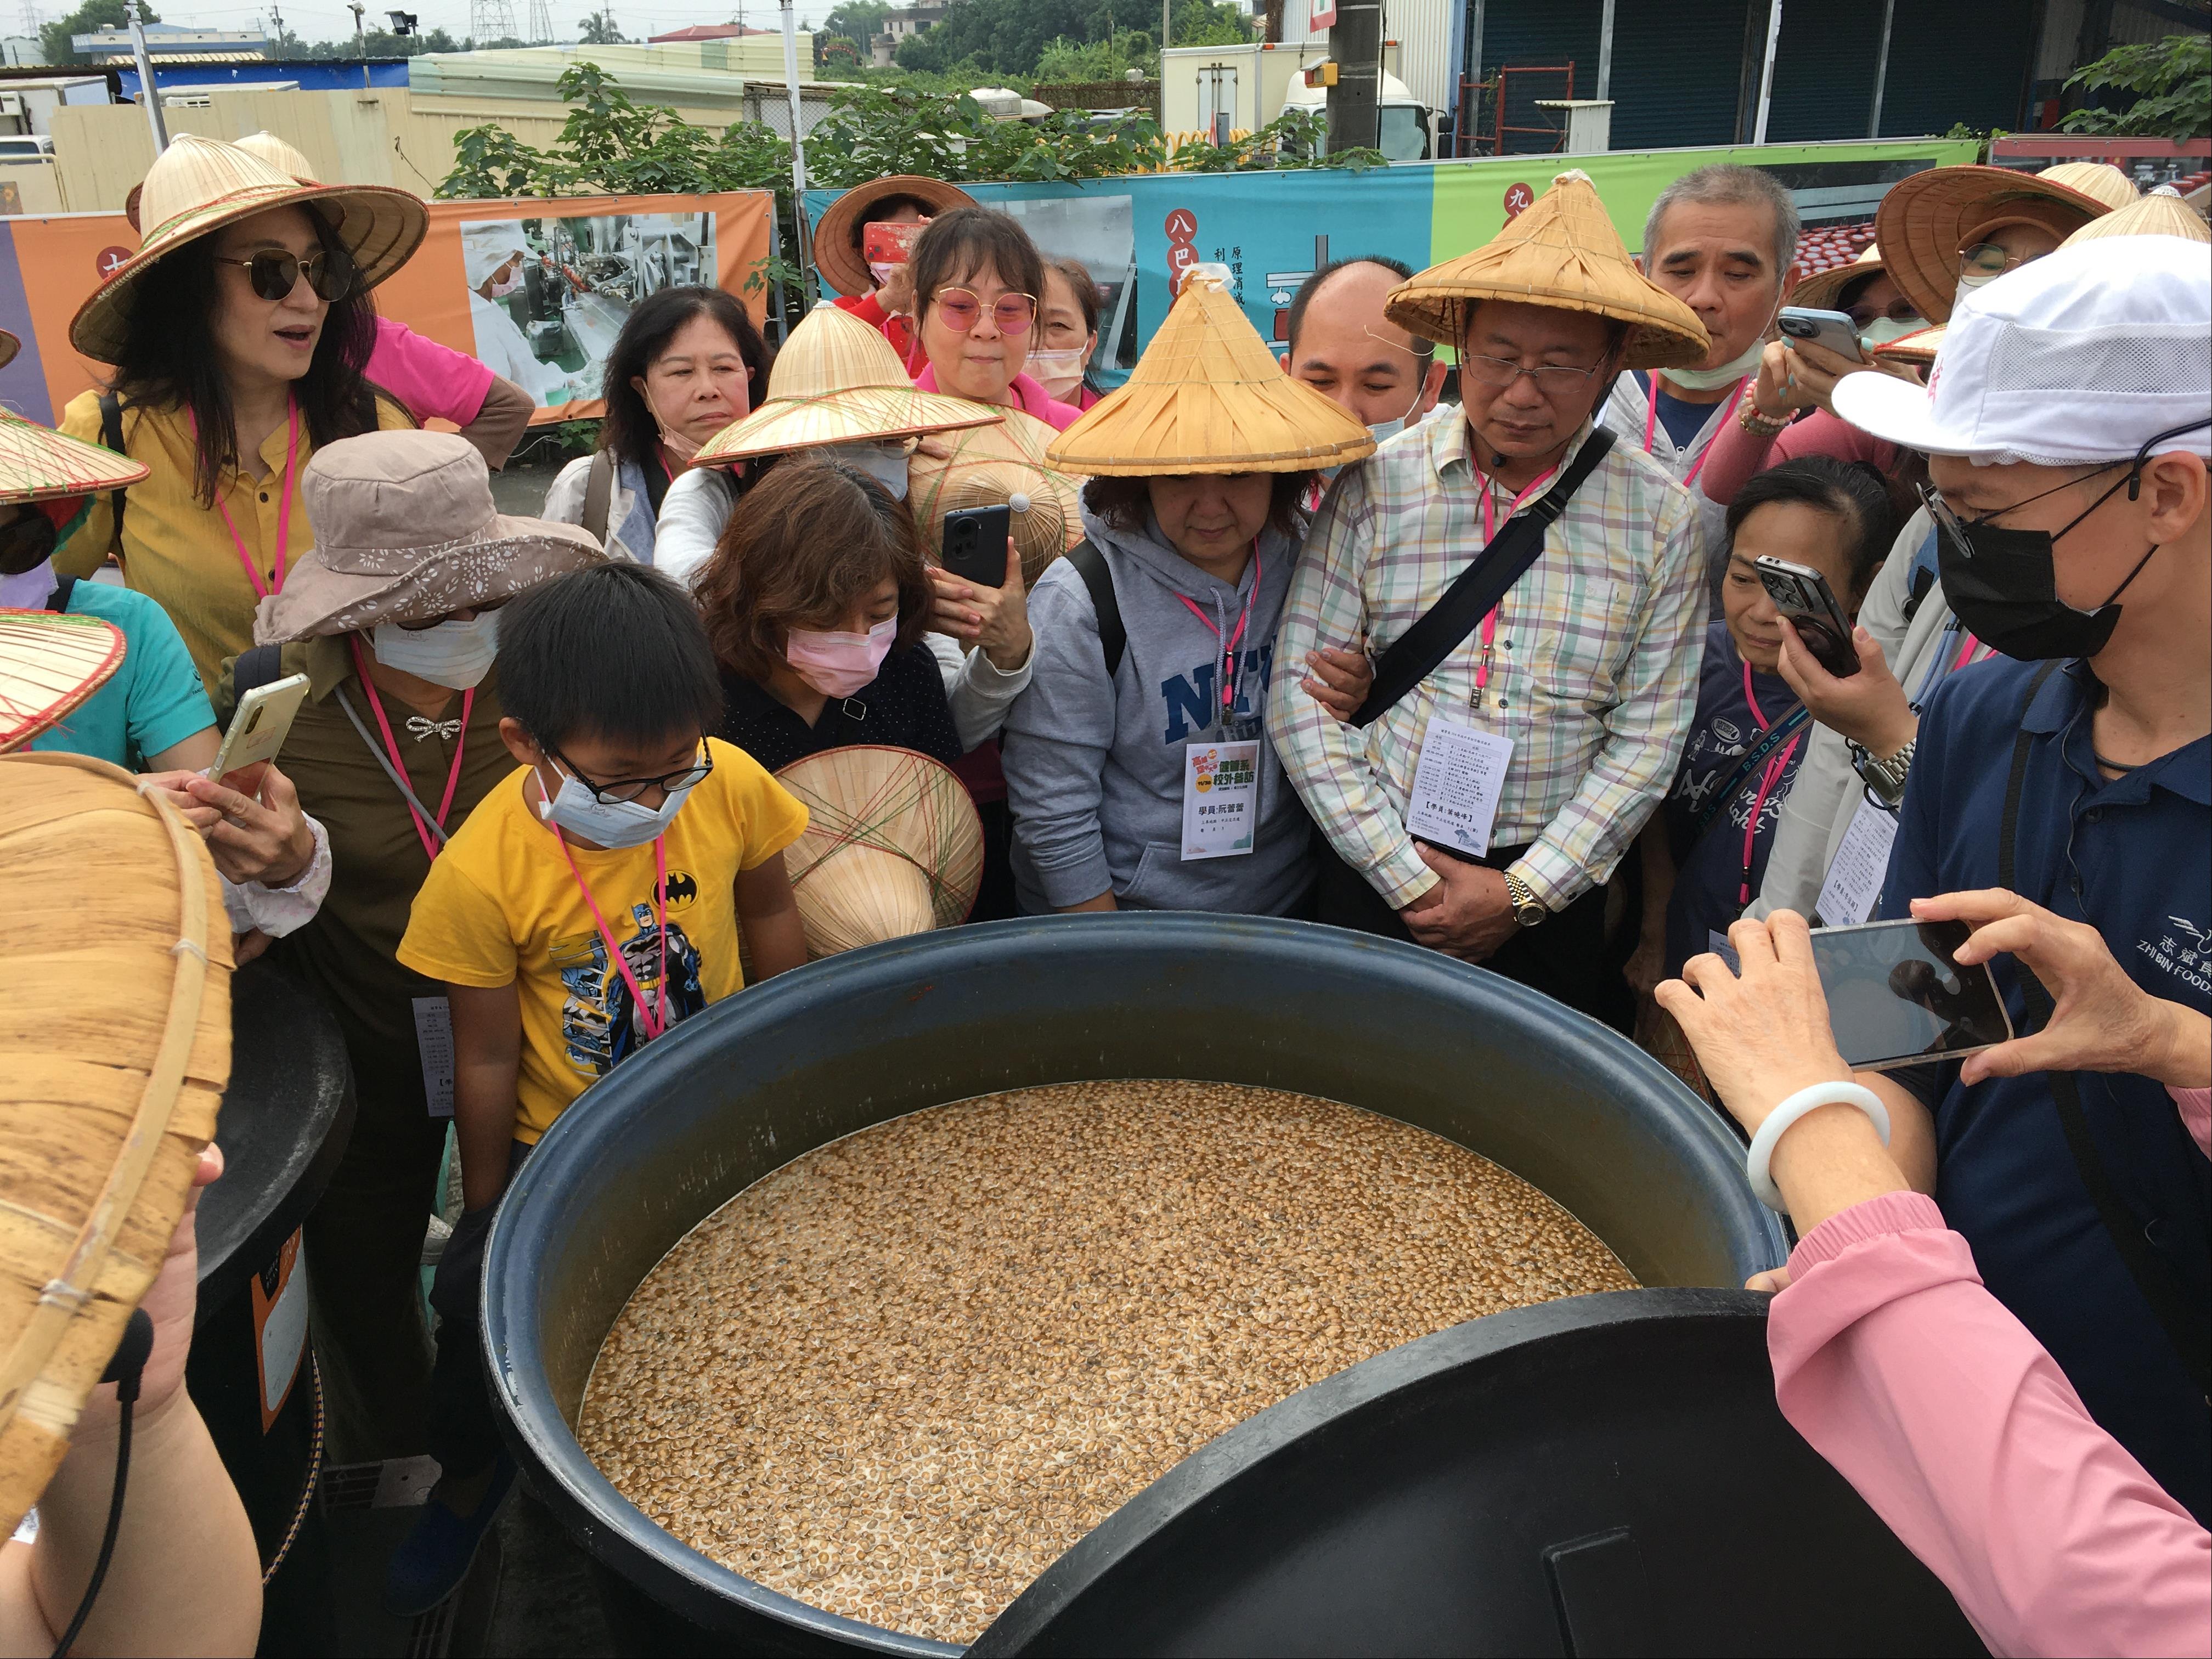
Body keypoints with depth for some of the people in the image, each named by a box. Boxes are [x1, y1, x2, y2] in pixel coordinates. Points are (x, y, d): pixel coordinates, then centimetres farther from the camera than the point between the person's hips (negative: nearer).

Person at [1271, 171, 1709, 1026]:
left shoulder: (1659, 516, -2)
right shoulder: (1375, 486, -6)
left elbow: (1648, 738, -3)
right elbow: (1301, 702, -9)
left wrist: (1522, 893, -10)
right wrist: (1404, 875, -12)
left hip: (1550, 893, 1)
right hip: (1377, 873, 0)